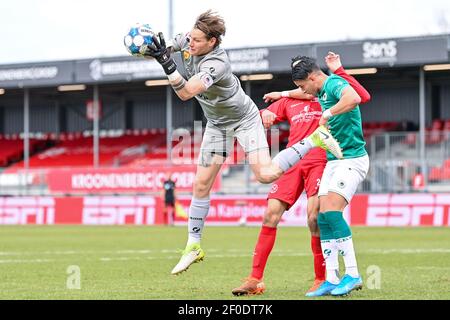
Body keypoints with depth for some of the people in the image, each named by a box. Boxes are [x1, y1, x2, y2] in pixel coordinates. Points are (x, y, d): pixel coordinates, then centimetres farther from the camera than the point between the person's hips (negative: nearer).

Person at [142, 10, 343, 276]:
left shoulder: (216, 64, -36)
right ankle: (194, 246, 14)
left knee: (266, 174, -22)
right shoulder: (188, 42, -14)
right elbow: (160, 50, 7)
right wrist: (151, 50, -13)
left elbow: (185, 93, -47)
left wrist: (166, 63, -56)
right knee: (201, 184, 3)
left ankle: (314, 140, -2)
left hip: (244, 119, -7)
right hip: (217, 123, 7)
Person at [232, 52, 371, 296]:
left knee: (314, 217, -17)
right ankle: (255, 280, -2)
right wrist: (264, 114, -5)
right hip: (293, 162, 4)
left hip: (320, 161, -4)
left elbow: (363, 97, 0)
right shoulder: (287, 101, 22)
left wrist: (338, 71, -3)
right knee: (270, 215, -5)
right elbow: (261, 117, 19)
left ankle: (321, 280, -5)